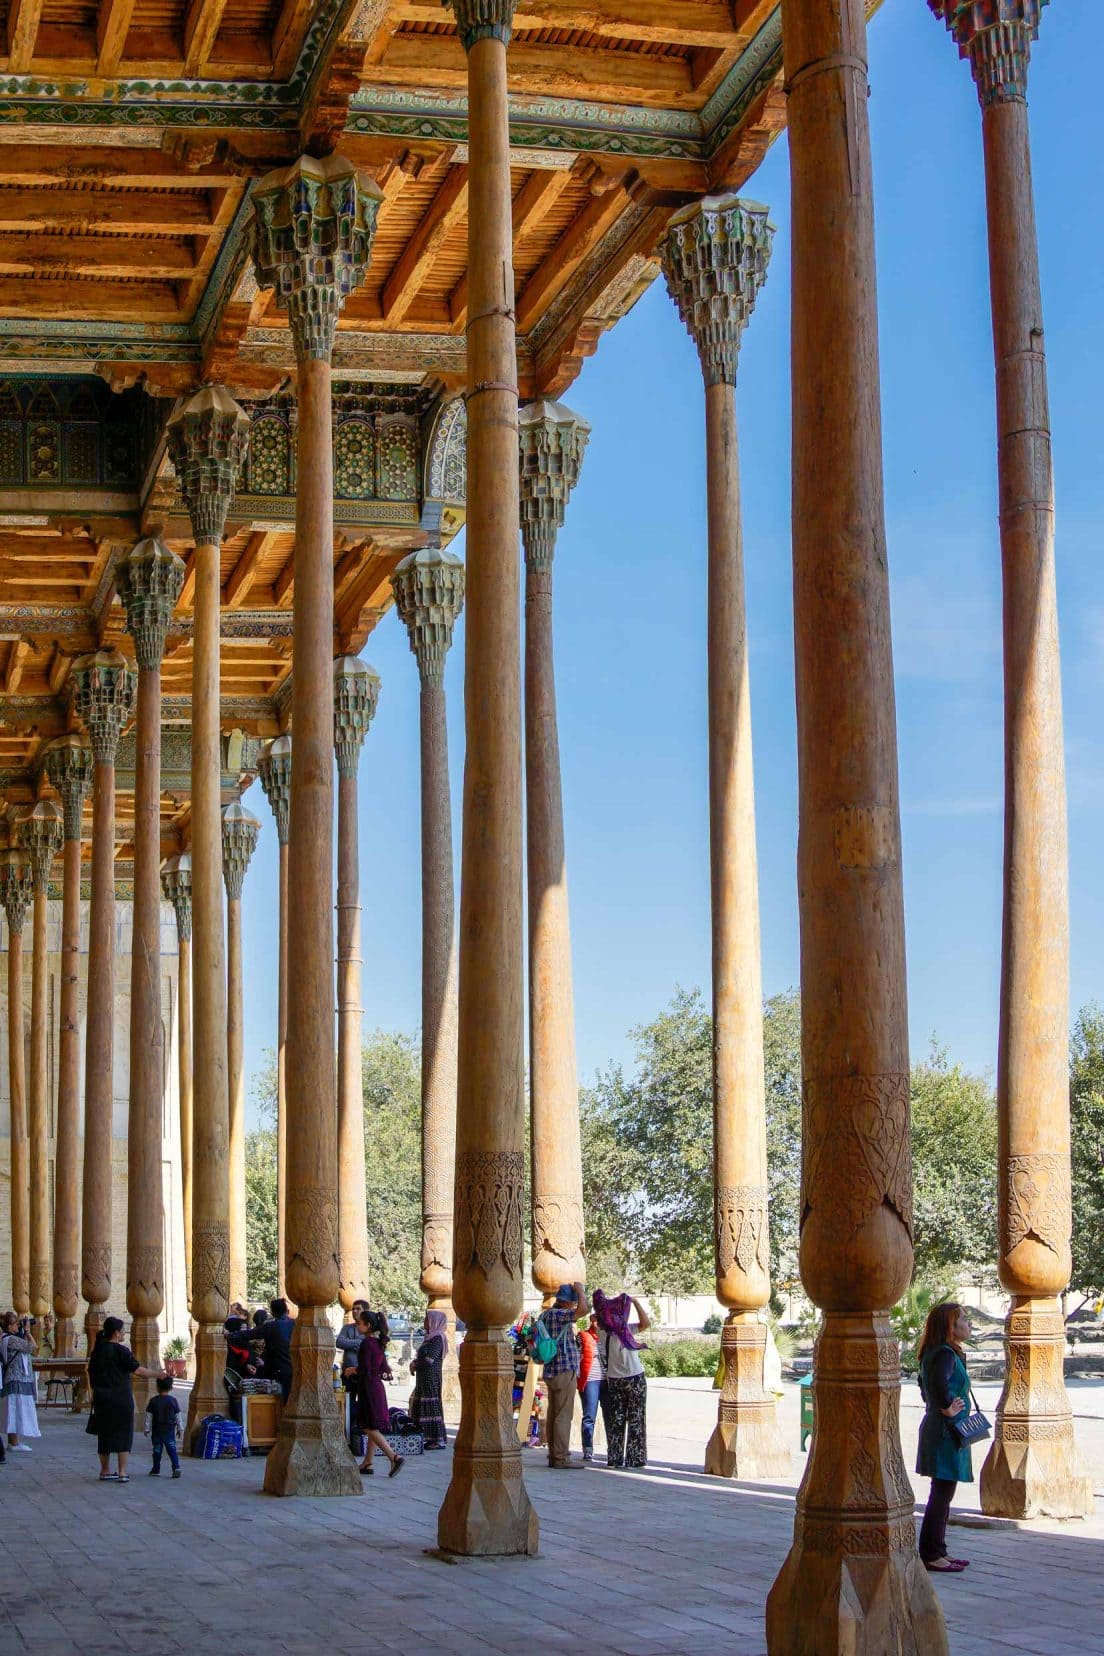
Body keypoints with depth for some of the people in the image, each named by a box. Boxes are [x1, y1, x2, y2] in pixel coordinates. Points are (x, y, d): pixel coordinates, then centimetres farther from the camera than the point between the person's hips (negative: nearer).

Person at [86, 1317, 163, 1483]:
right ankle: (122, 1472, -2)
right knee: (124, 1433, 2)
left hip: (101, 1399, 6)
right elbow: (137, 1370, -16)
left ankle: (105, 1471, 19)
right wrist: (156, 1374, -3)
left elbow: (91, 1374, 12)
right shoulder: (121, 1351, -13)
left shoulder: (97, 1351, 7)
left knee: (105, 1434, 14)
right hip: (121, 1399, -6)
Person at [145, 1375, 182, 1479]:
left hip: (157, 1430, 0)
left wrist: (147, 1428, 6)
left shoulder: (153, 1401, -3)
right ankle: (176, 1467, -16)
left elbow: (149, 1416, -1)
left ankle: (156, 1469, 15)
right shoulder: (173, 1400, -2)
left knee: (157, 1450, 10)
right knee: (172, 1449, 0)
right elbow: (178, 1416, 1)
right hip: (169, 1430, 0)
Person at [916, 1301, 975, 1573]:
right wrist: (947, 1408, -25)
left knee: (942, 1494, 15)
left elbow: (927, 1384, 30)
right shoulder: (946, 1354, -19)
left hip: (936, 1429, 10)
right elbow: (939, 1383, -38)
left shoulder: (934, 1353, 13)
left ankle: (937, 1551, 22)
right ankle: (930, 1555, -2)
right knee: (942, 1493, -5)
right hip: (946, 1432, -10)